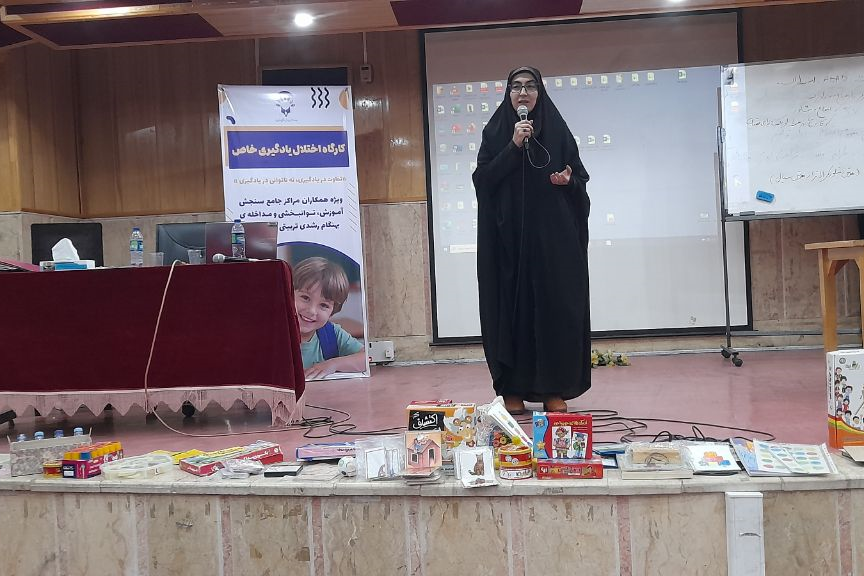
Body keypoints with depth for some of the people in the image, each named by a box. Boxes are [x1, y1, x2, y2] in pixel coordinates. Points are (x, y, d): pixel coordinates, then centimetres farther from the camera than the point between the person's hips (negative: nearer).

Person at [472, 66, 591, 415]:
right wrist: (514, 146, -12)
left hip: (553, 236, 1)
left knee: (555, 306, -2)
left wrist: (568, 180, -11)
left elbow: (581, 179, 11)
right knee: (513, 306, -2)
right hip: (510, 237, 0)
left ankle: (554, 389, 7)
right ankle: (513, 389, 6)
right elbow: (483, 179, -4)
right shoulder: (495, 132, 8)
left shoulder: (557, 131, 10)